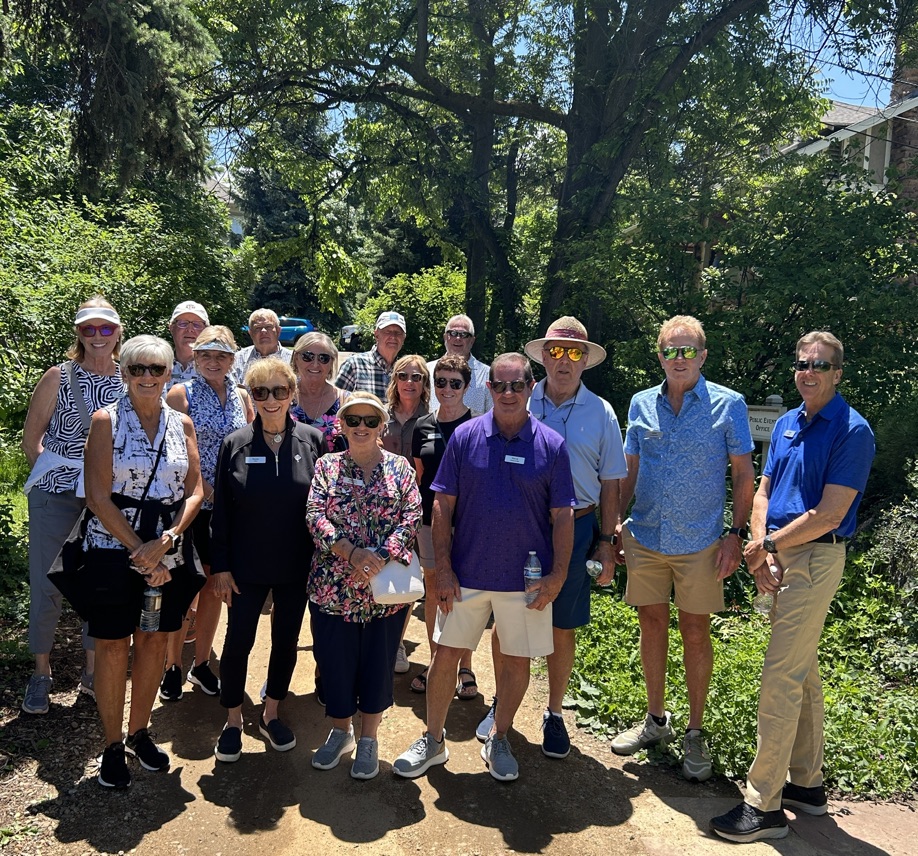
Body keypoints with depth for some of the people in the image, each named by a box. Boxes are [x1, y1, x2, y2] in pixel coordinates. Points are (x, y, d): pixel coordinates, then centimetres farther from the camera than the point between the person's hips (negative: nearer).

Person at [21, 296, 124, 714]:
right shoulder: (59, 377, -6)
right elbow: (31, 437, -1)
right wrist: (56, 473, -6)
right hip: (56, 495, -2)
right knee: (46, 585, 5)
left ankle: (92, 671, 28)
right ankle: (41, 674, 24)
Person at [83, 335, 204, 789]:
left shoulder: (181, 424, 6)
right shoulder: (106, 420, -4)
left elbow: (195, 490, 3)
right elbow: (98, 496, -9)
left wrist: (166, 540, -12)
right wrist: (141, 552, -13)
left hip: (170, 550, 3)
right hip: (114, 547, -3)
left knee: (154, 641, 11)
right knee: (112, 646, 4)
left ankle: (139, 731, 29)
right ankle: (112, 745, 20)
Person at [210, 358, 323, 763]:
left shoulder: (312, 441, -5)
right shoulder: (235, 444, -5)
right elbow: (221, 511, -2)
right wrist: (220, 566, -5)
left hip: (296, 565, 1)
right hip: (246, 565, -1)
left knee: (286, 640, 14)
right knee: (238, 641, 7)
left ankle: (271, 714, 35)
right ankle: (233, 722, 28)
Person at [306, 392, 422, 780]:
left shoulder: (399, 467, 3)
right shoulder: (327, 466, 4)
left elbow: (412, 516, -5)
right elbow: (315, 515, -6)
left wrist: (380, 555, -18)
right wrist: (351, 552, -20)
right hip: (333, 585, 1)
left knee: (378, 663, 9)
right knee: (335, 661, 11)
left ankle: (369, 738, 29)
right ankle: (340, 731, 34)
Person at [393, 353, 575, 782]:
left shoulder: (551, 445, -4)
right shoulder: (465, 437, -3)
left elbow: (562, 516, -1)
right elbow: (442, 505, -2)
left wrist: (558, 574, -7)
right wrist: (443, 569, -6)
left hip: (526, 579, 0)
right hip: (466, 574, 0)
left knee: (517, 659, 12)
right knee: (446, 654, 8)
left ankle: (499, 740, 34)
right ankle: (433, 740, 28)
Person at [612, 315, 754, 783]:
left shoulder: (727, 404, -4)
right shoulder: (641, 404, 5)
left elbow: (743, 473, -1)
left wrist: (736, 533, -8)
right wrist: (615, 526, 6)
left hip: (700, 542, -3)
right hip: (645, 537, 3)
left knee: (695, 631, 5)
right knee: (652, 624, 12)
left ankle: (694, 732, 22)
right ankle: (656, 720, 28)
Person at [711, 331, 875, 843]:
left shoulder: (852, 431, -12)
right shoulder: (787, 424, 11)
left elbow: (828, 516, -17)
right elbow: (763, 492, 10)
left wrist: (767, 547, -10)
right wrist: (762, 549, -5)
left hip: (814, 559, -8)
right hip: (782, 557, 8)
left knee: (781, 678, -7)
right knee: (804, 674, 16)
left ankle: (765, 805, 2)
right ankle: (807, 784, 29)